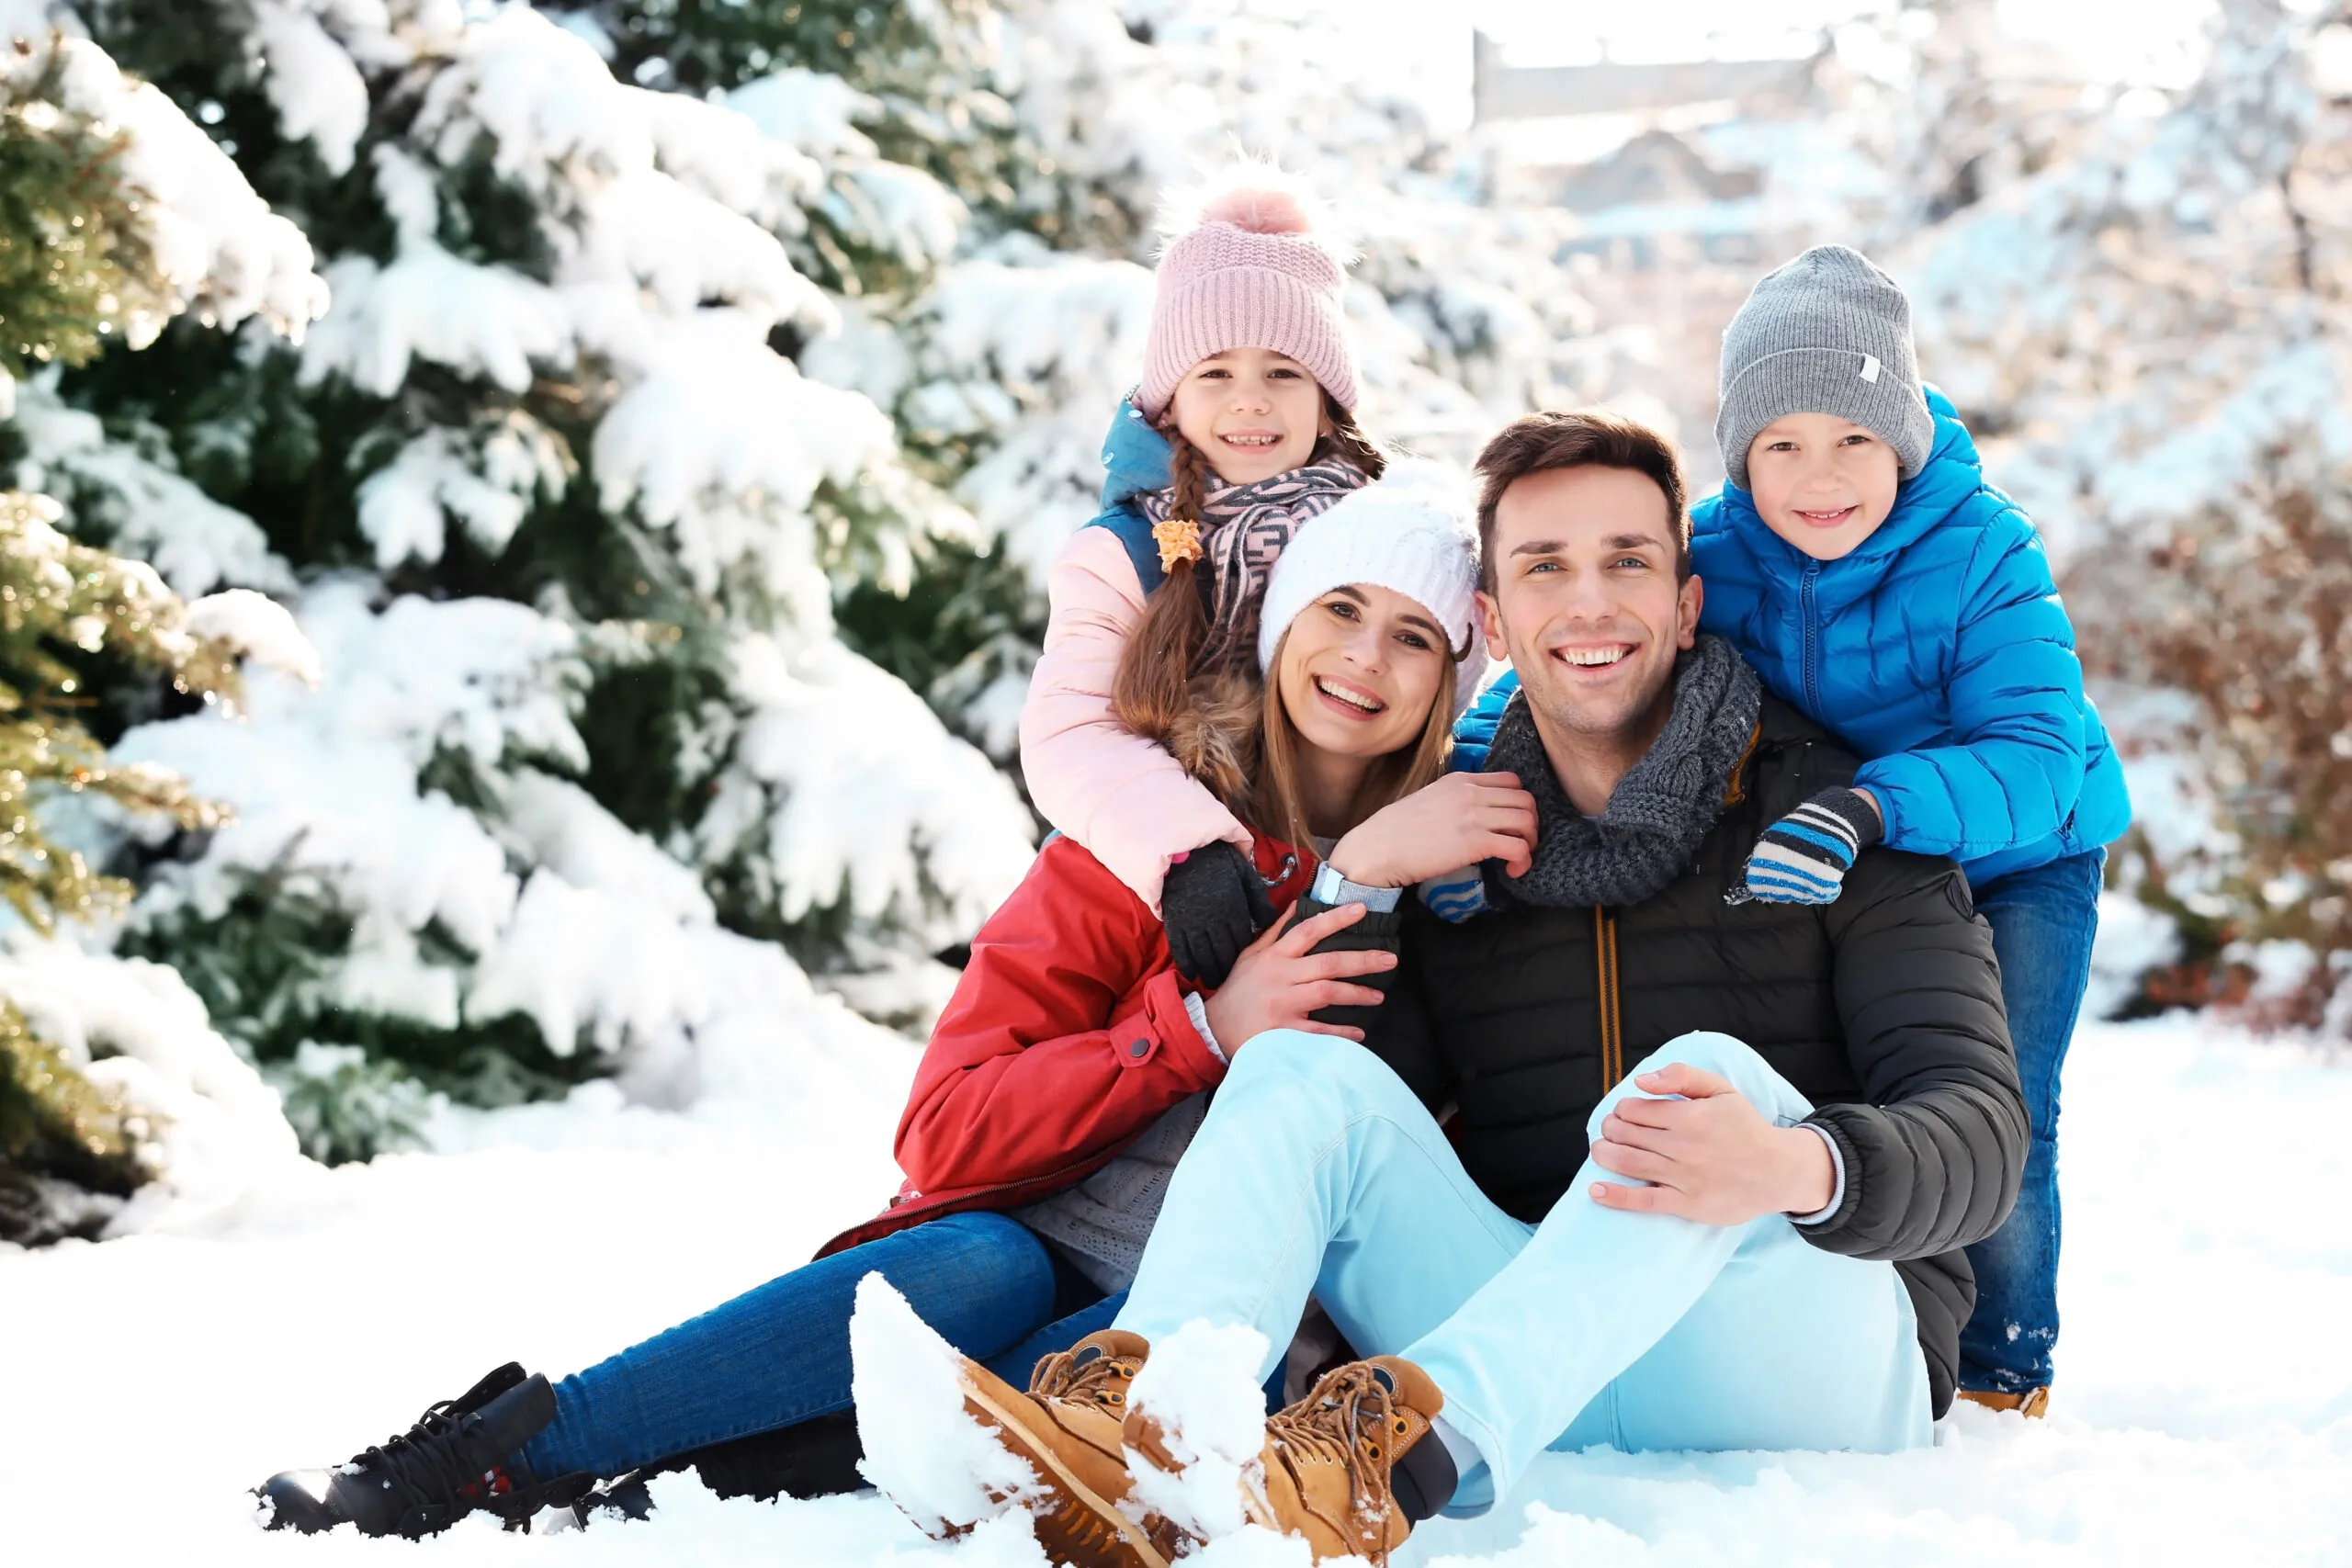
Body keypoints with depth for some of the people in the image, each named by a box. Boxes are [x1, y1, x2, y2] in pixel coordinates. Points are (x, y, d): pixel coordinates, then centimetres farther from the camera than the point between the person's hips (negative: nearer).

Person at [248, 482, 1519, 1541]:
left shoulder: (1454, 876, 3)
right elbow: (948, 1132, -8)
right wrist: (1200, 1028, -19)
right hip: (1026, 1262, 0)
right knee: (979, 1267, -36)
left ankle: (714, 1481, -35)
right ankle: (490, 1447, -27)